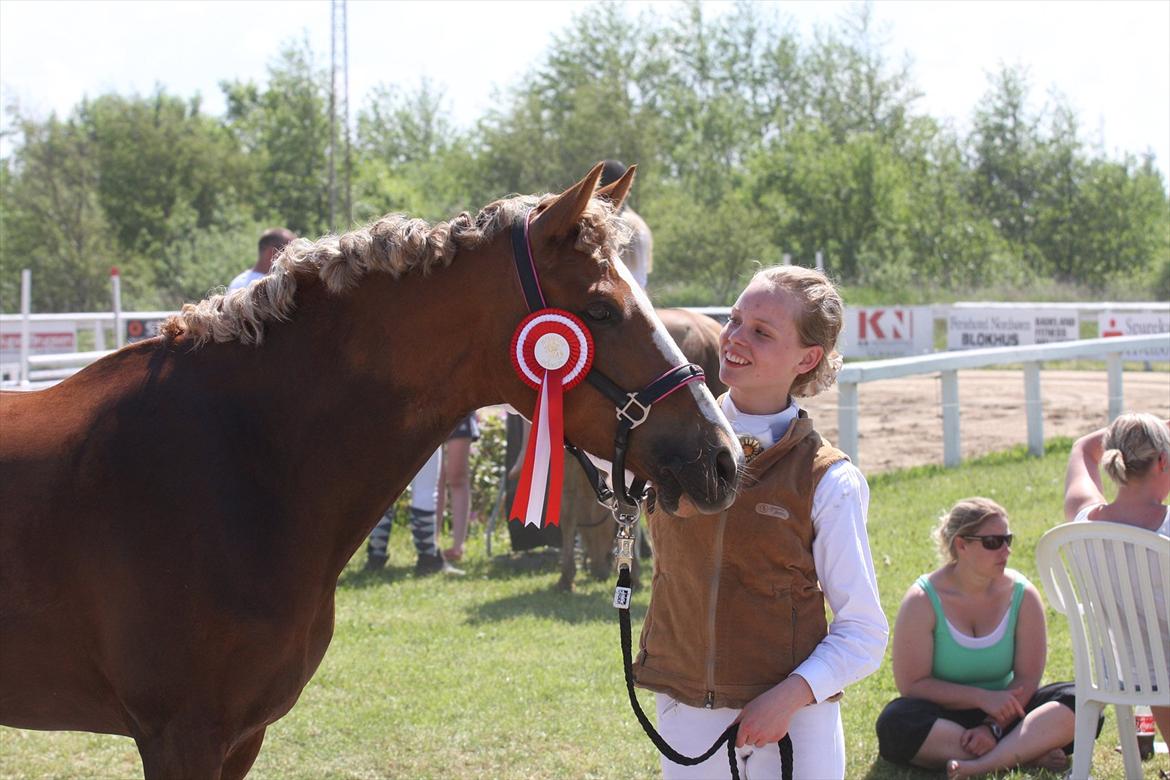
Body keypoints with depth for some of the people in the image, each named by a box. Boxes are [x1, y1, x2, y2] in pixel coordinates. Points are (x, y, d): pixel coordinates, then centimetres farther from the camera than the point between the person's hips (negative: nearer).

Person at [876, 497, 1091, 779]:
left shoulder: (1022, 594, -3)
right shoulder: (923, 600, -11)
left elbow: (1027, 678, -7)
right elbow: (912, 684, -14)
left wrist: (994, 727, -22)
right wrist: (983, 698, -21)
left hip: (1002, 712, 2)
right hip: (943, 717, -2)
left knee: (1077, 701, -22)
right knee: (897, 723, -35)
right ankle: (1028, 754, -31)